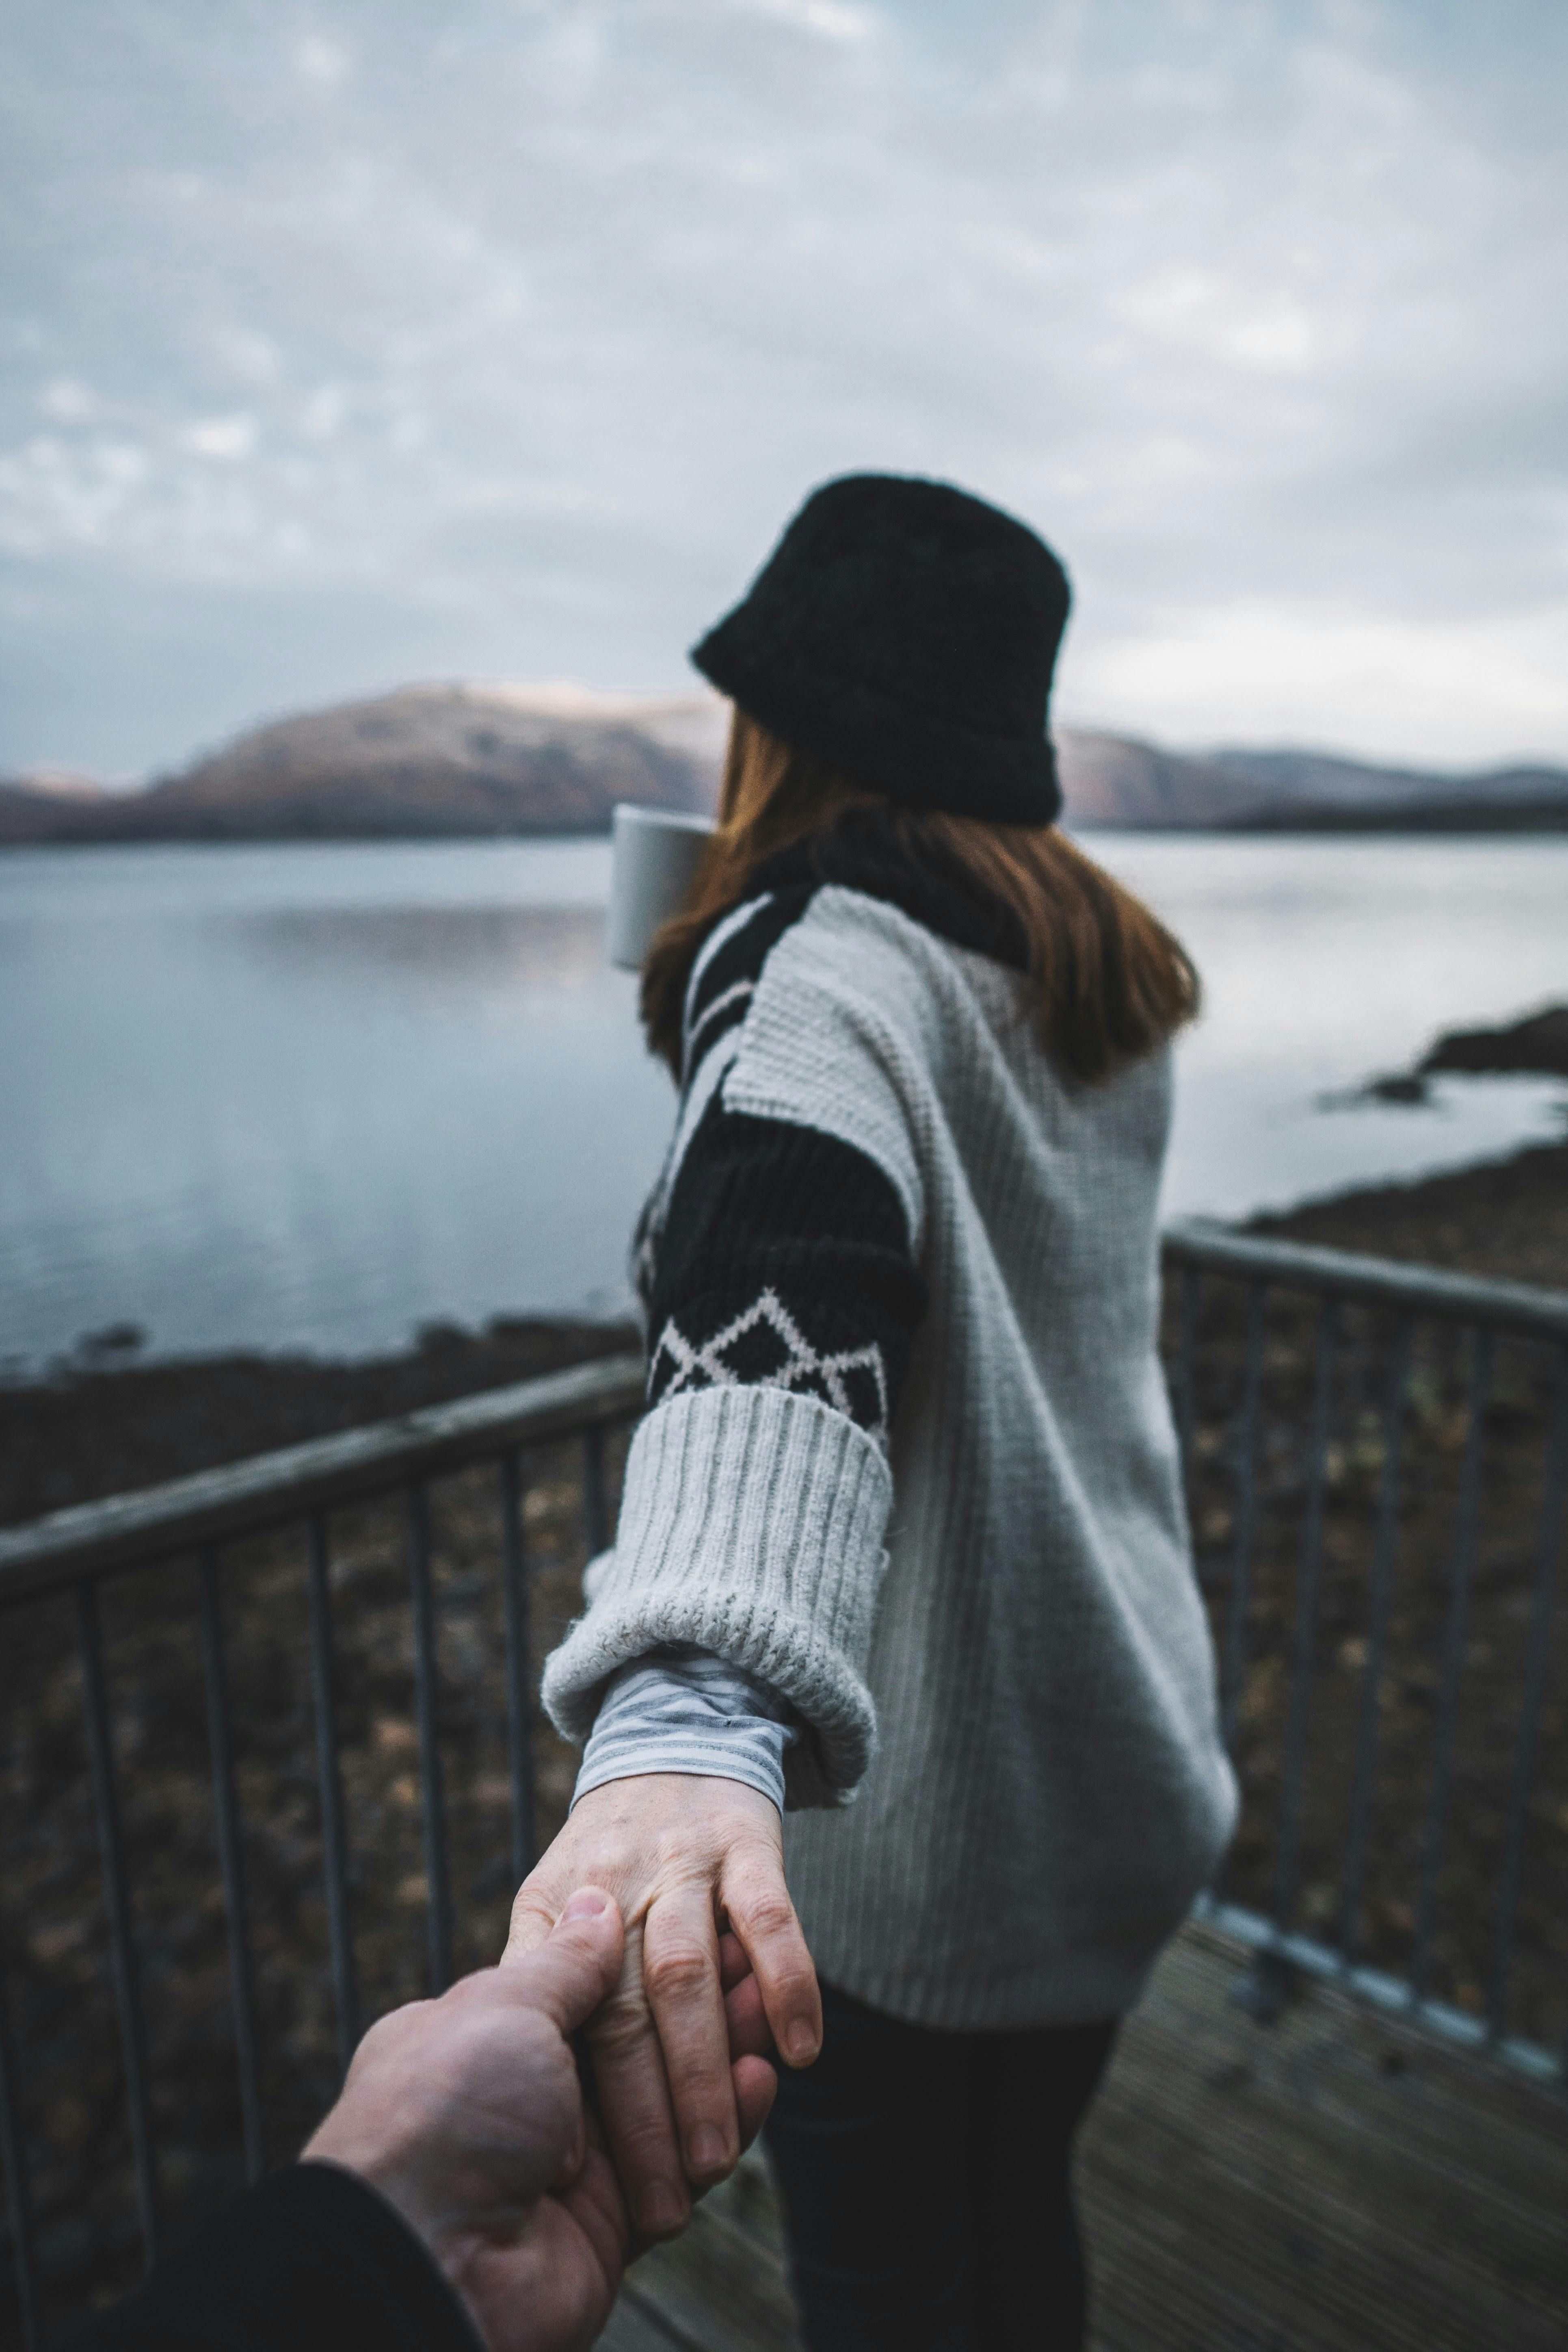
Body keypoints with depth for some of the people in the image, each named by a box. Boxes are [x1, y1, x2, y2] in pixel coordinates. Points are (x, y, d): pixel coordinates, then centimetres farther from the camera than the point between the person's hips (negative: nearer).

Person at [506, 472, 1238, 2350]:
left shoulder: (812, 969, -22)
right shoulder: (1108, 978, 4)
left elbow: (776, 1312, -43)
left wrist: (685, 1721, -58)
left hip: (910, 1837, -7)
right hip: (1131, 1784, 8)